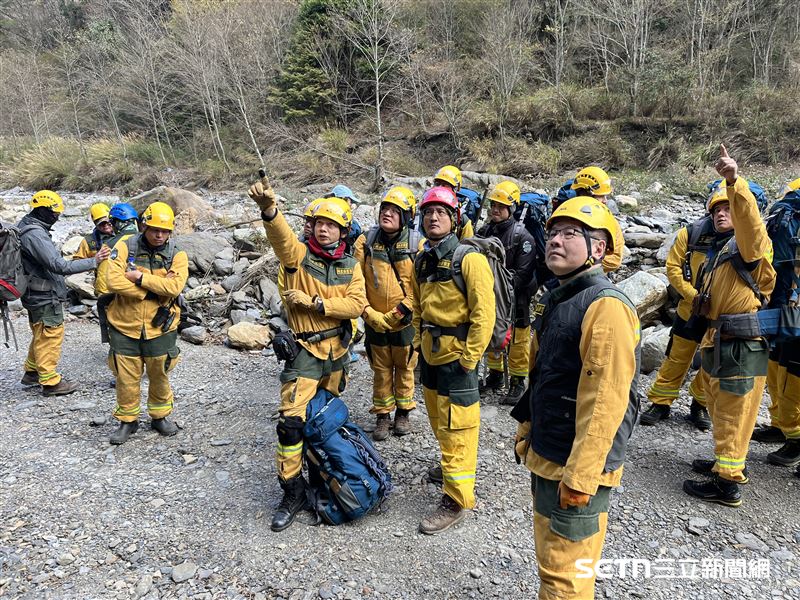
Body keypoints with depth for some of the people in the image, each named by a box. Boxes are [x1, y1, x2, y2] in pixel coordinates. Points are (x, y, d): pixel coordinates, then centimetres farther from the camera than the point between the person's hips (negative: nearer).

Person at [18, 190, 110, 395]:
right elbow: (59, 266, -30)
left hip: (36, 294, 10)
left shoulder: (25, 227, 9)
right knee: (50, 336, 0)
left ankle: (32, 371, 37)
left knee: (41, 335, 23)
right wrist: (94, 261, -28)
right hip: (46, 296, -10)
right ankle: (50, 382, 10)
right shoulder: (36, 235, -24)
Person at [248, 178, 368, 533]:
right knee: (292, 420, -14)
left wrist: (314, 303, -20)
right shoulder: (299, 254, -8)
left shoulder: (350, 266, 3)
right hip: (305, 351, -4)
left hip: (337, 350, 5)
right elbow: (281, 235, -30)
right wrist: (268, 209, -51)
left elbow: (357, 304, -11)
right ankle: (292, 493, 2)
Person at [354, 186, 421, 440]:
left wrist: (401, 312, -17)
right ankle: (382, 415, 29)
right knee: (381, 370, 14)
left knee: (404, 367, 15)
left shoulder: (417, 244, -11)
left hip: (405, 321, -1)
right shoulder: (366, 242, -7)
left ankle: (403, 412, 34)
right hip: (375, 321, 1)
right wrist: (369, 314, -13)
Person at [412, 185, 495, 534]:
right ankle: (451, 467, 44)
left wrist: (469, 358, -19)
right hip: (430, 353, 8)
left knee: (456, 427, -2)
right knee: (438, 419, 22)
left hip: (456, 355, -8)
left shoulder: (469, 258, -15)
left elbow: (483, 313, -18)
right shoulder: (422, 260, 9)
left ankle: (457, 499, 8)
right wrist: (418, 341, 15)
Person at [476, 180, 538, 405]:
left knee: (517, 341, 2)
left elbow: (523, 273, -16)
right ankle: (495, 375, 35)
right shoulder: (485, 231, 5)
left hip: (514, 298, -6)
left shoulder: (522, 236, -12)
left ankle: (517, 383, 16)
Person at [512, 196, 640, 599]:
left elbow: (605, 401, -26)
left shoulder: (605, 307, -21)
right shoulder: (557, 300, 9)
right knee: (550, 560, 25)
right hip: (544, 458, 9)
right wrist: (526, 431, 19)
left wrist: (579, 475, -24)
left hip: (576, 468, -9)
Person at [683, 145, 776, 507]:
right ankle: (728, 463, 37)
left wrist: (734, 181, -44)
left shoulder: (751, 244, -8)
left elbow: (748, 215, -30)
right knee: (721, 410, 21)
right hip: (719, 342, 10)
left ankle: (727, 484, 6)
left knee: (732, 415, -3)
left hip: (741, 346, -10)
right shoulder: (721, 253, 22)